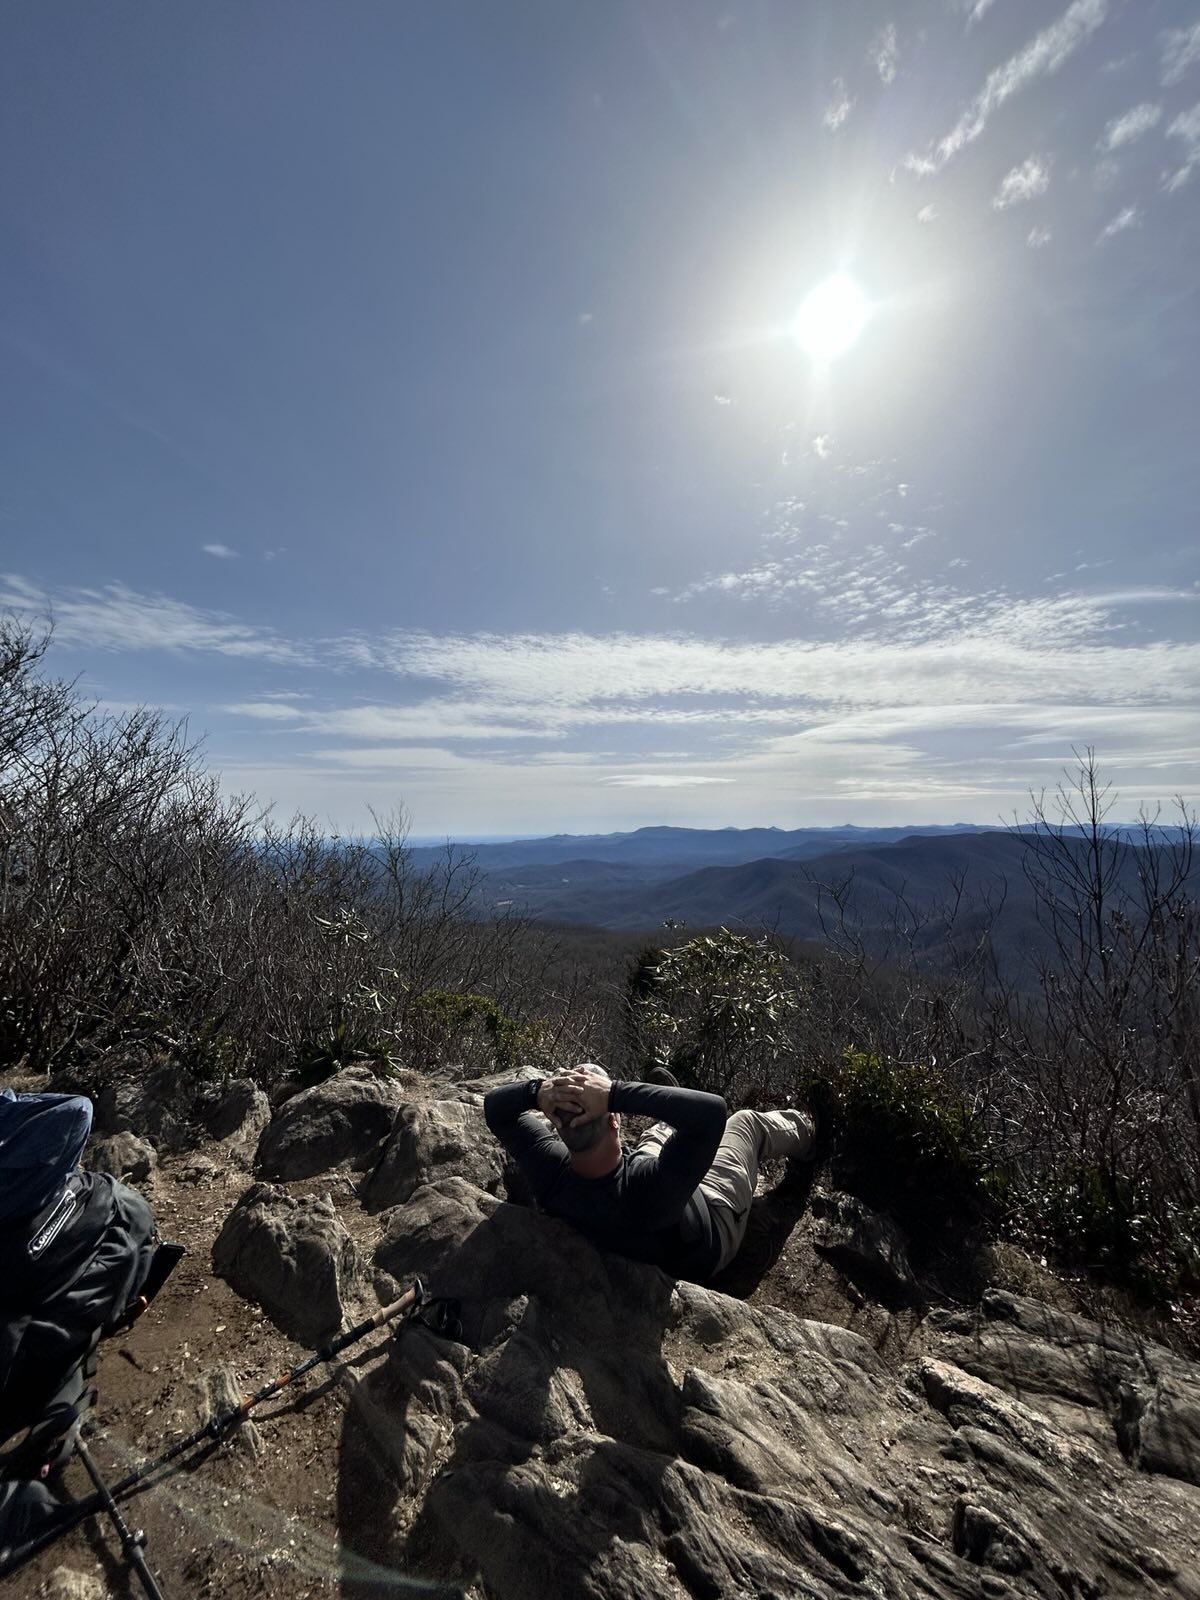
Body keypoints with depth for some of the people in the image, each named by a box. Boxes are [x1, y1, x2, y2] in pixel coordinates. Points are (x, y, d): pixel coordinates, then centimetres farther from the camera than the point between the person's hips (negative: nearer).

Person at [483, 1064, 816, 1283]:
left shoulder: (552, 1174, -36)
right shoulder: (650, 1187, -49)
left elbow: (494, 1103, -25)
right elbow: (712, 1110, -55)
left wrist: (538, 1090, -47)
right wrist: (616, 1094, -60)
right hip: (702, 1253, -4)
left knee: (664, 1128, 24)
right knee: (748, 1122, 12)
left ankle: (665, 1126, 61)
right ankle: (801, 1136, 45)